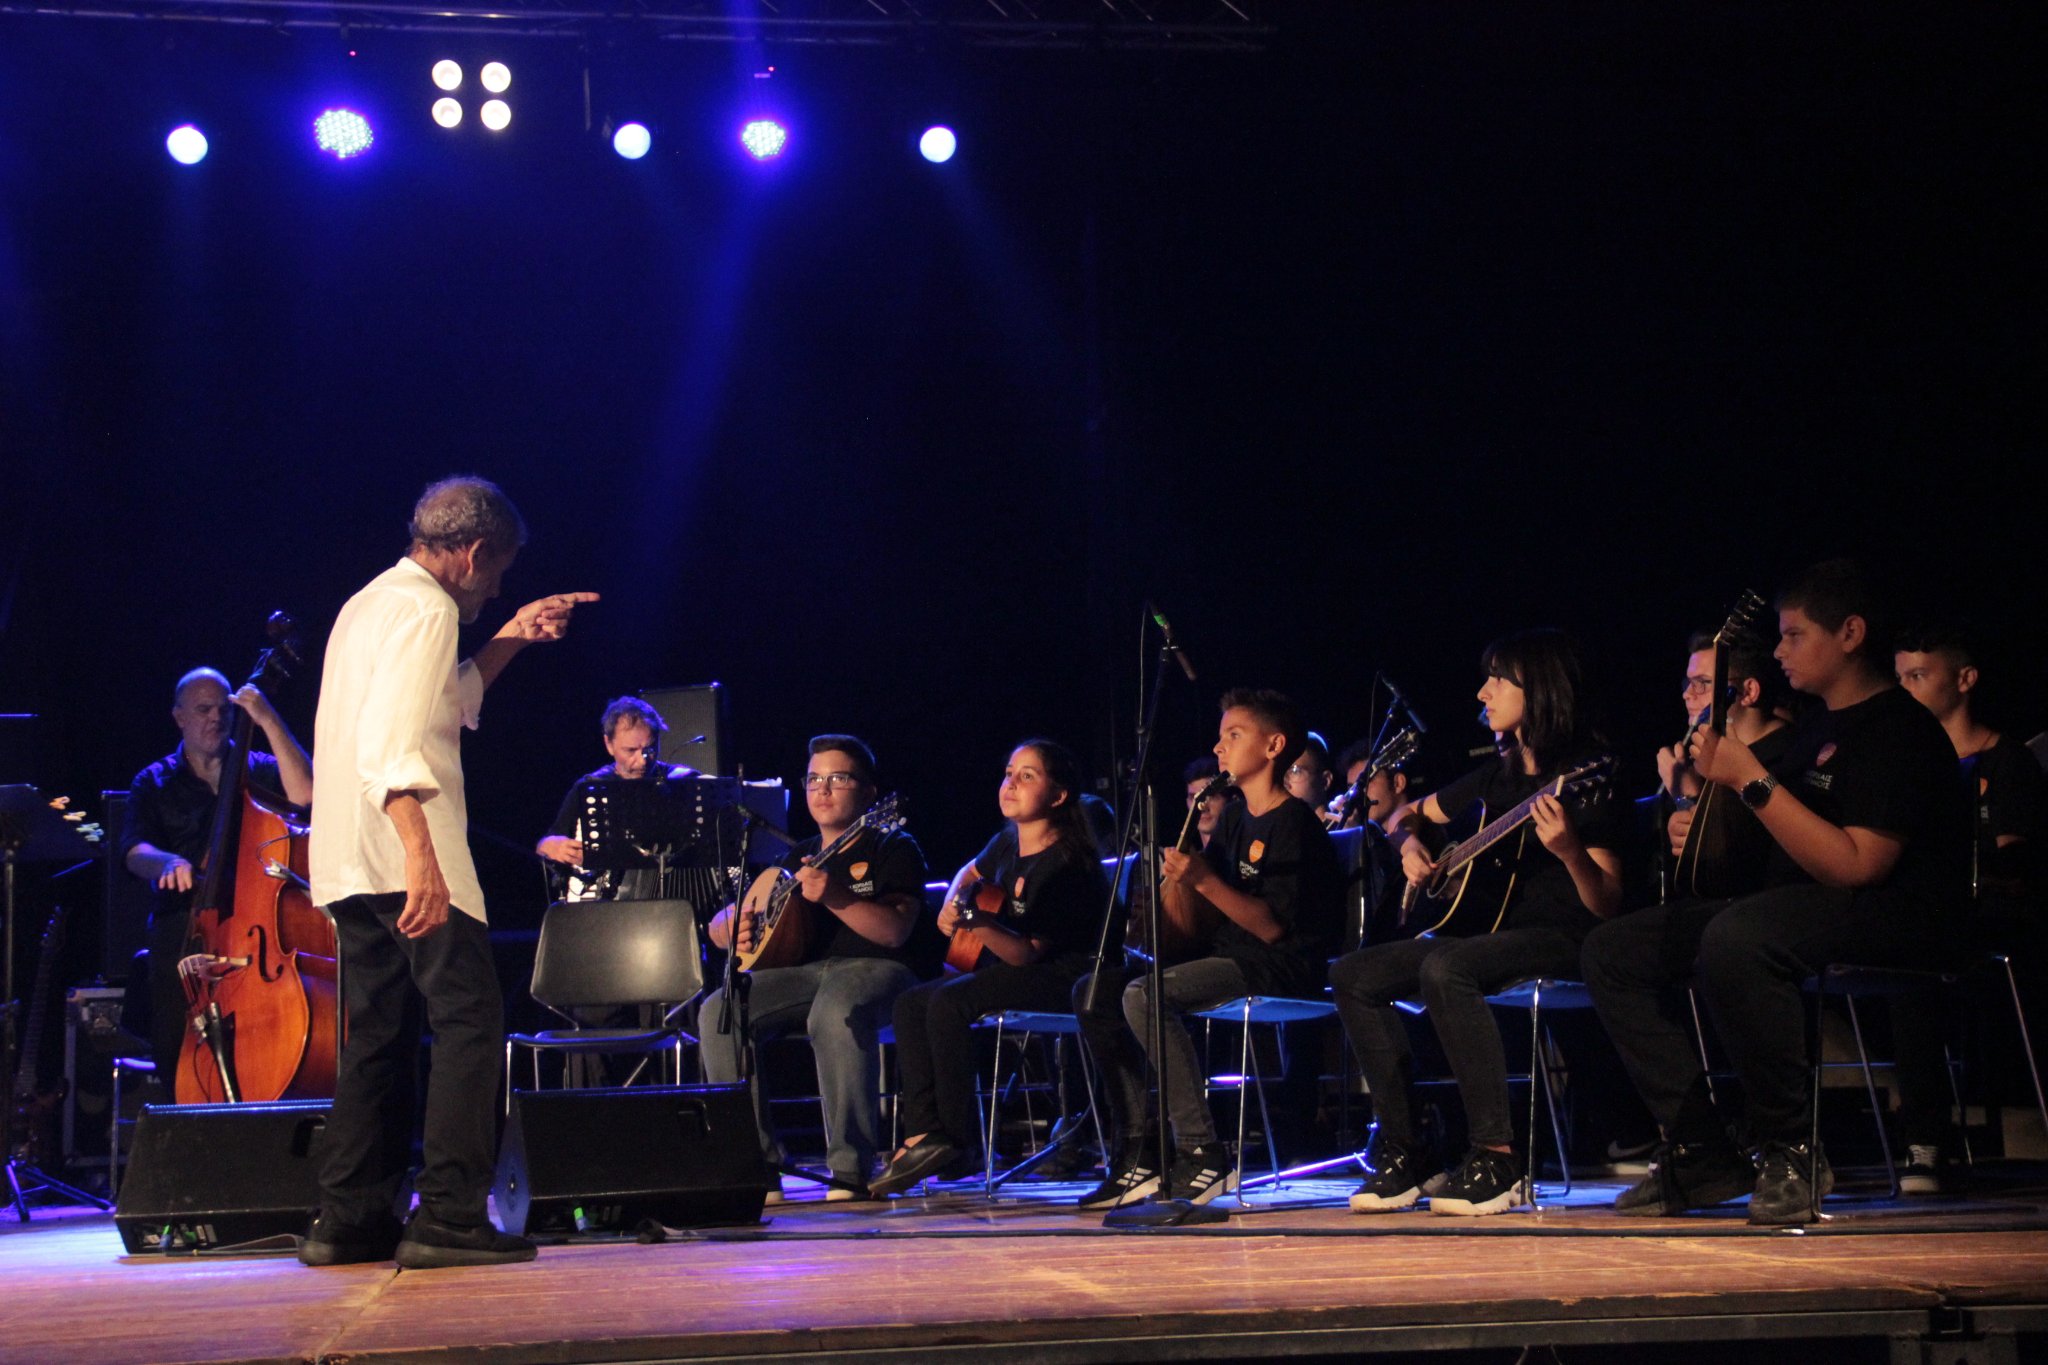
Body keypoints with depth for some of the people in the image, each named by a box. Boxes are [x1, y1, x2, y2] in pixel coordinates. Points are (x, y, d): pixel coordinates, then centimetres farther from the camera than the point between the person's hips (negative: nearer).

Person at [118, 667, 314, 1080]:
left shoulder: (257, 770, 16)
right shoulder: (154, 783, 16)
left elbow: (304, 794, -5)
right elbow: (135, 852, 1)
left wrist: (268, 721, -9)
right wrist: (167, 863, -23)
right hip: (184, 930, 1)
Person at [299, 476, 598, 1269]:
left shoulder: (371, 603, 21)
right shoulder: (426, 610, -10)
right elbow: (392, 743, -23)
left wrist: (511, 638, 29)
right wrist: (421, 855, -31)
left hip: (348, 864, 10)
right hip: (401, 855, -10)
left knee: (380, 1035, 13)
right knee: (470, 1022, -7)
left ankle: (349, 1220, 13)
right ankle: (449, 1216, -12)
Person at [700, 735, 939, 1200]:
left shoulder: (893, 848, 6)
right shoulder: (799, 857, 22)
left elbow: (896, 931, -11)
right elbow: (719, 922, 24)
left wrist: (834, 897, -25)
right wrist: (733, 929, 0)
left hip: (877, 970, -6)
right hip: (805, 970, 6)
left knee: (837, 1011, -40)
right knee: (719, 1012, -20)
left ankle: (851, 1167, -32)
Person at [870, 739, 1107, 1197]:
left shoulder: (1066, 865, -20)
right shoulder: (1008, 842, 7)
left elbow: (1027, 953, -23)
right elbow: (970, 872, 30)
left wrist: (981, 923, -38)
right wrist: (952, 904, 10)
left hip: (1062, 975, -10)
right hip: (1005, 970, 10)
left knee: (948, 1002, -28)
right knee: (910, 1003, -5)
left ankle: (958, 1142, -19)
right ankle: (924, 1133, -14)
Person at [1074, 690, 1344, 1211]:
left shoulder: (1294, 824, -11)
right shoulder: (1234, 816, 16)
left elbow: (1273, 927, -20)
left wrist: (1206, 882, -28)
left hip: (1281, 965, -10)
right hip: (1225, 955, 10)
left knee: (1144, 994, -30)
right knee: (1094, 993, -1)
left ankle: (1202, 1154, -27)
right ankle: (1136, 1154, -4)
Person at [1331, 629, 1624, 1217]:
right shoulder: (1498, 775, 14)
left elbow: (1609, 906, -17)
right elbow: (1409, 813, 30)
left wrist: (1570, 850, -36)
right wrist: (1410, 843, 7)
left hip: (1561, 939, -8)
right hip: (1495, 927, 8)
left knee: (1444, 968, -36)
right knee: (1354, 975, -6)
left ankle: (1496, 1159, -33)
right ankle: (1401, 1151, -6)